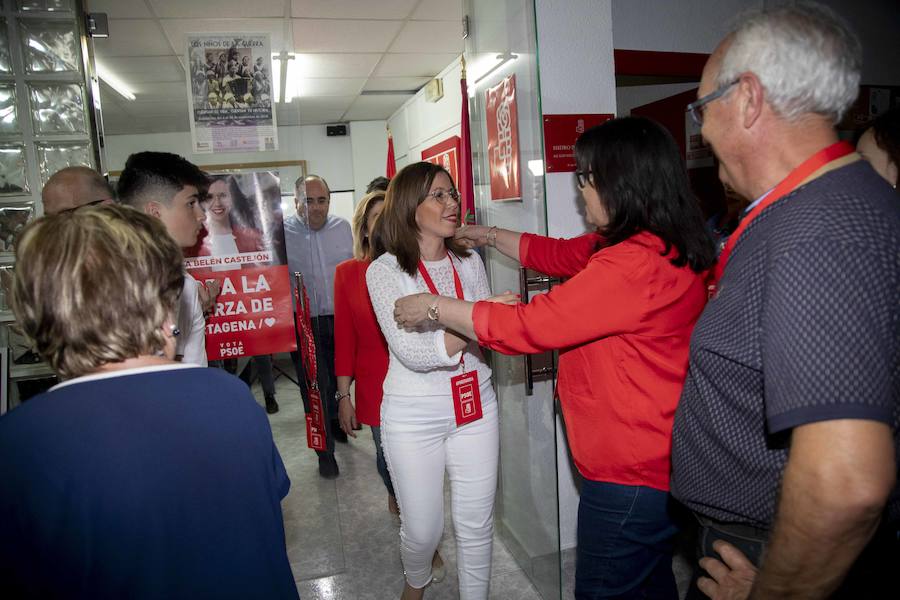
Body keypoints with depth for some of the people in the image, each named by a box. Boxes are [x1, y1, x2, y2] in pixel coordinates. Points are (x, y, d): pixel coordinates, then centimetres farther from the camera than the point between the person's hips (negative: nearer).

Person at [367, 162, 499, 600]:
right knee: (423, 529, 13)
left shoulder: (469, 262, 2)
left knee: (476, 526, 12)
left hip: (476, 405, 4)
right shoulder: (385, 271, -11)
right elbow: (413, 353, -21)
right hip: (414, 416, -3)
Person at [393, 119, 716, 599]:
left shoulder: (632, 263, -28)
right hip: (656, 462, 10)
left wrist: (434, 307, -13)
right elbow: (559, 255, 15)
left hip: (630, 472, -10)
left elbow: (527, 327, -25)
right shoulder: (659, 245, 5)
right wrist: (489, 236, 22)